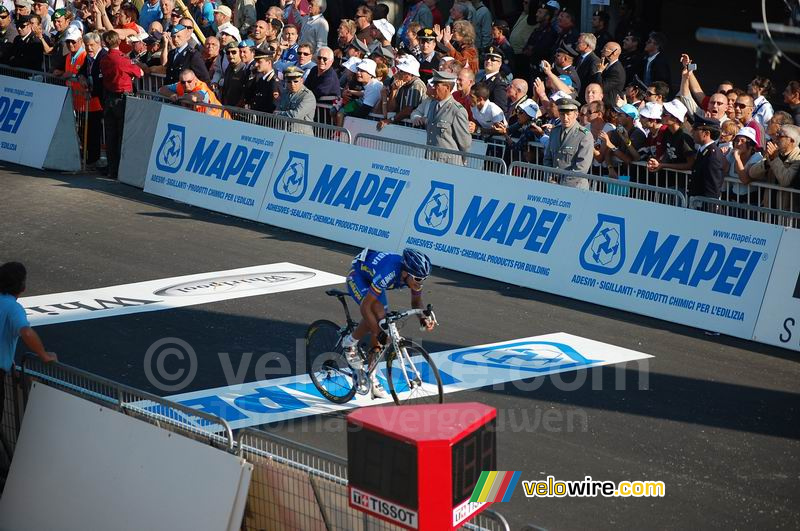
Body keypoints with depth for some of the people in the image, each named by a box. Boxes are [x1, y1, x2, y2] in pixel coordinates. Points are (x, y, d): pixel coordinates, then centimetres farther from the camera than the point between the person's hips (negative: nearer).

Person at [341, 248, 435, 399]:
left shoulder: (414, 275, -22)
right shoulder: (388, 274, -42)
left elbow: (416, 302, -3)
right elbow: (365, 306, -37)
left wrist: (423, 319, -24)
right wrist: (379, 333, -39)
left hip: (373, 278, 7)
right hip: (358, 276, -7)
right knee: (377, 313, -25)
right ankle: (350, 344, -7)